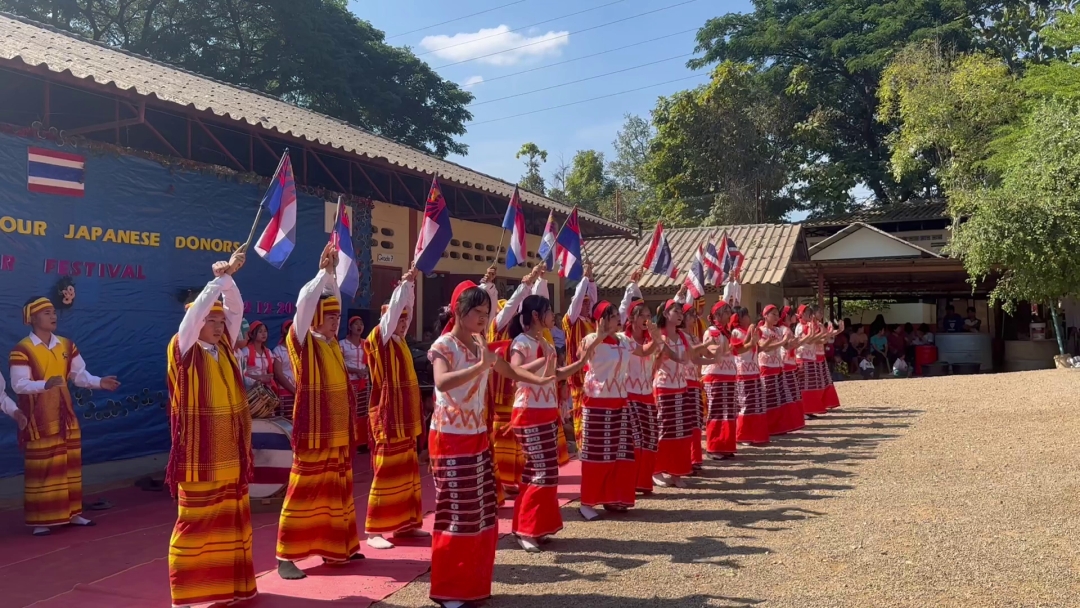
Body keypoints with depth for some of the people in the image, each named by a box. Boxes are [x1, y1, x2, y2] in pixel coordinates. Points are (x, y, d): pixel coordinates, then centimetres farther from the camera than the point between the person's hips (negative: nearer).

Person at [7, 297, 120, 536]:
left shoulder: (66, 345, 7)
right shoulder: (22, 350, -13)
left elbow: (80, 374, 9)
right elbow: (19, 384, -18)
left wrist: (99, 382, -8)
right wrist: (46, 384, -35)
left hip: (64, 414, 6)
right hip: (38, 418, -6)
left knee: (70, 464, 11)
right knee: (41, 468, -2)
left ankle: (72, 513, 21)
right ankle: (40, 520, 6)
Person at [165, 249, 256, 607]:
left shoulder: (224, 347, 8)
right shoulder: (184, 350, -7)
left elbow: (236, 309, 5)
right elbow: (195, 312, -19)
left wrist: (229, 278, -7)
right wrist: (219, 278, -17)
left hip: (231, 453, 6)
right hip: (200, 456, -6)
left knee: (232, 522, 12)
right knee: (195, 523, 0)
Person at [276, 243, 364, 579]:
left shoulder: (333, 343, 11)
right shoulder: (302, 342, -7)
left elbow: (331, 301, 17)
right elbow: (304, 304, -19)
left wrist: (332, 272, 8)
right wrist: (324, 271, -17)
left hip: (339, 430, 7)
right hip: (314, 431, -7)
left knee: (338, 490, 13)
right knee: (303, 491, -3)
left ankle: (337, 548, 24)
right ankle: (287, 557, 4)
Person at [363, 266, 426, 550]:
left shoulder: (400, 341, 12)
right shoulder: (380, 339, -9)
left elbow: (406, 310, 15)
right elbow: (392, 310, -16)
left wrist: (410, 285, 8)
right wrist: (404, 283, -11)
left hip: (406, 415, 8)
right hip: (388, 415, -8)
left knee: (407, 471, 11)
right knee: (386, 471, -6)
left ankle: (405, 523, 19)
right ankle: (374, 531, 0)